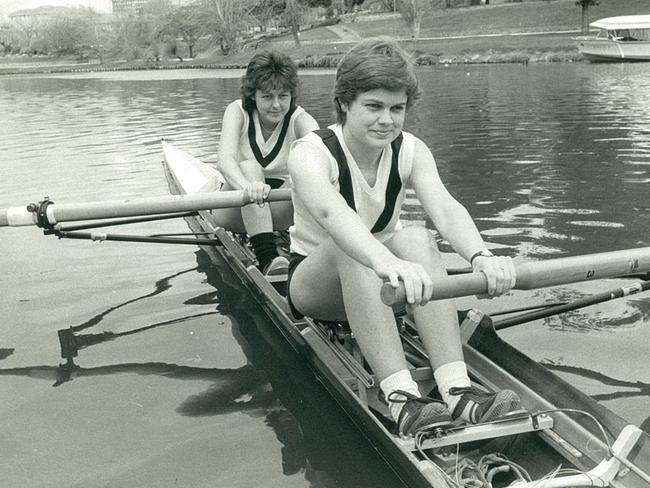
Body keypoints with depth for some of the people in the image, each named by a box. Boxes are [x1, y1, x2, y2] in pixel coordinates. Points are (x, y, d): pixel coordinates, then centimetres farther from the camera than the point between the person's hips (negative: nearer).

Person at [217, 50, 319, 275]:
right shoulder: (238, 111, -11)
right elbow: (225, 159, -30)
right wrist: (247, 186, -54)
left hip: (279, 207, 1)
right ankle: (267, 257, -45)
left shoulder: (299, 119, -10)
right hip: (237, 211, -1)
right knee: (249, 166, -34)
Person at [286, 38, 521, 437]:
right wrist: (385, 260, -64)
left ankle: (458, 391, -42)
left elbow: (444, 207, -27)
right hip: (316, 281, -3)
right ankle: (400, 396, -48)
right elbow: (330, 212, -44)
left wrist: (480, 255, -49)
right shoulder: (312, 153, -21)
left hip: (381, 279, 3)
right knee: (349, 248, -37)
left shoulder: (410, 151, -7)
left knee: (417, 238, -30)